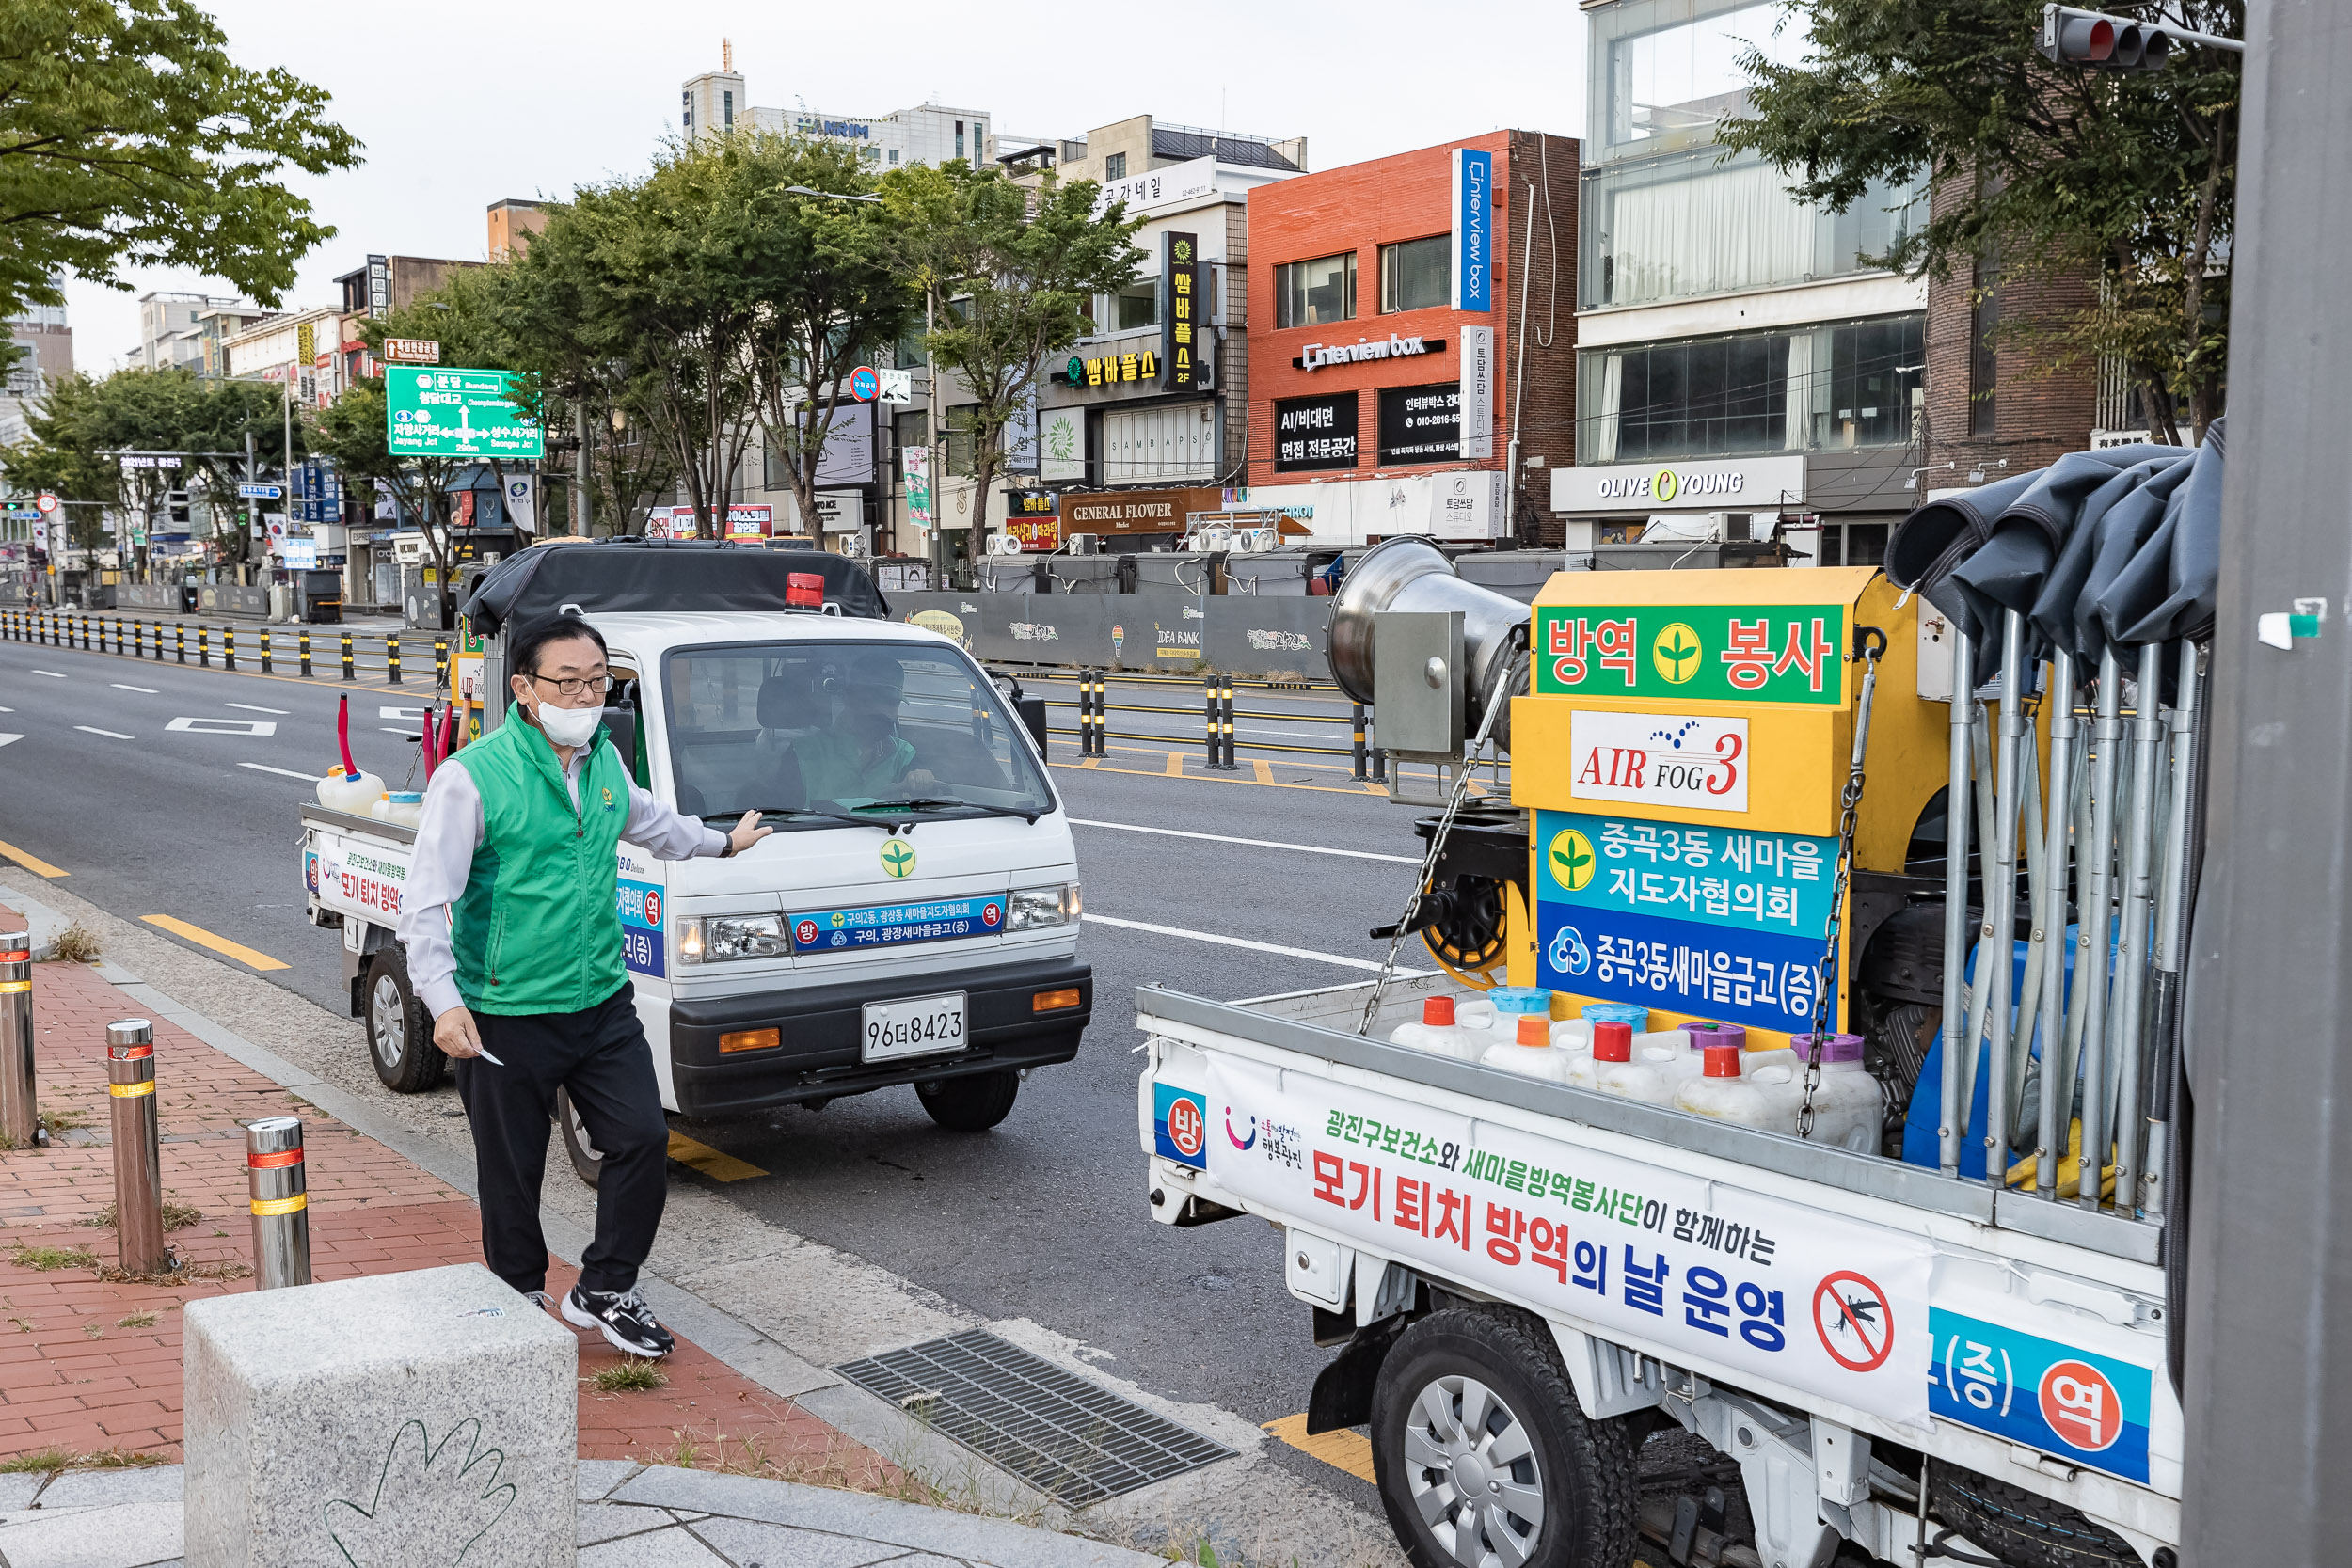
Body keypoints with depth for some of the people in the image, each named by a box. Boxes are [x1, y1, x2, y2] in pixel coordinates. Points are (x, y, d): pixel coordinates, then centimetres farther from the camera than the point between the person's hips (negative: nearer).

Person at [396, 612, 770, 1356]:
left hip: (603, 1002, 6)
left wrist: (721, 840, 43)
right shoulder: (473, 776, -14)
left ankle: (603, 1291, 21)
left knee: (643, 1138, 3)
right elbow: (427, 902, -17)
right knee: (511, 1173, 7)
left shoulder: (604, 759, 6)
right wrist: (445, 1001, -28)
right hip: (506, 1016, -5)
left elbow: (645, 819, 30)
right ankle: (521, 1301, 29)